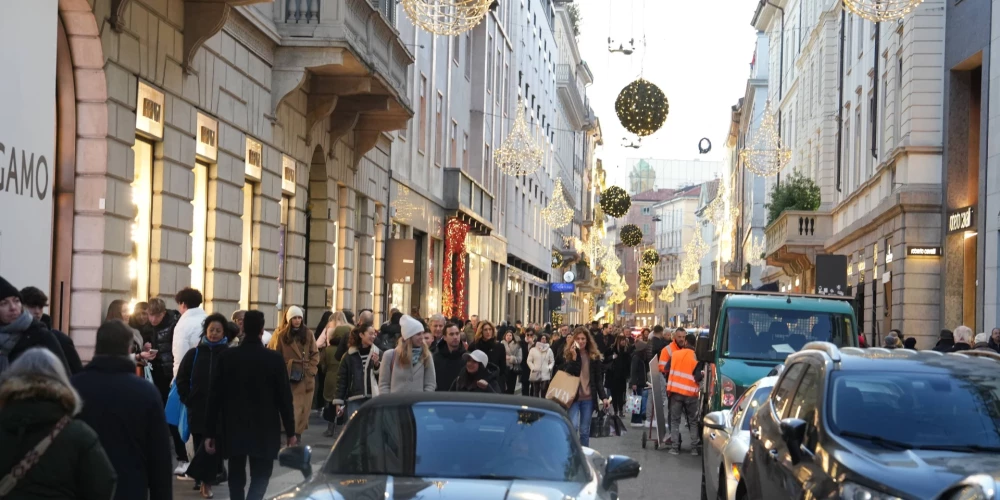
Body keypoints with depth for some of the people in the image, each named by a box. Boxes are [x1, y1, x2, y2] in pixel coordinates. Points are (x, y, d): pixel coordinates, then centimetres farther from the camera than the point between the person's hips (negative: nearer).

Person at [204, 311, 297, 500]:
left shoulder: (227, 356, -4)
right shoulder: (274, 359, -8)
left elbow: (214, 396, -3)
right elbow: (284, 397, -5)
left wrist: (209, 432, 3)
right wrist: (290, 432, 5)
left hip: (233, 429, 2)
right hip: (264, 431, -2)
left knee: (236, 478, 16)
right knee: (260, 478, 2)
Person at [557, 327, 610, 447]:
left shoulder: (594, 356, 5)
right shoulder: (568, 355, 1)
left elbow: (598, 379, 7)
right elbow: (566, 375, -10)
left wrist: (603, 396, -1)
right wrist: (574, 357, -18)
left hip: (588, 398, 2)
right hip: (573, 397, -2)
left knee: (585, 431, 7)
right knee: (573, 427, -16)